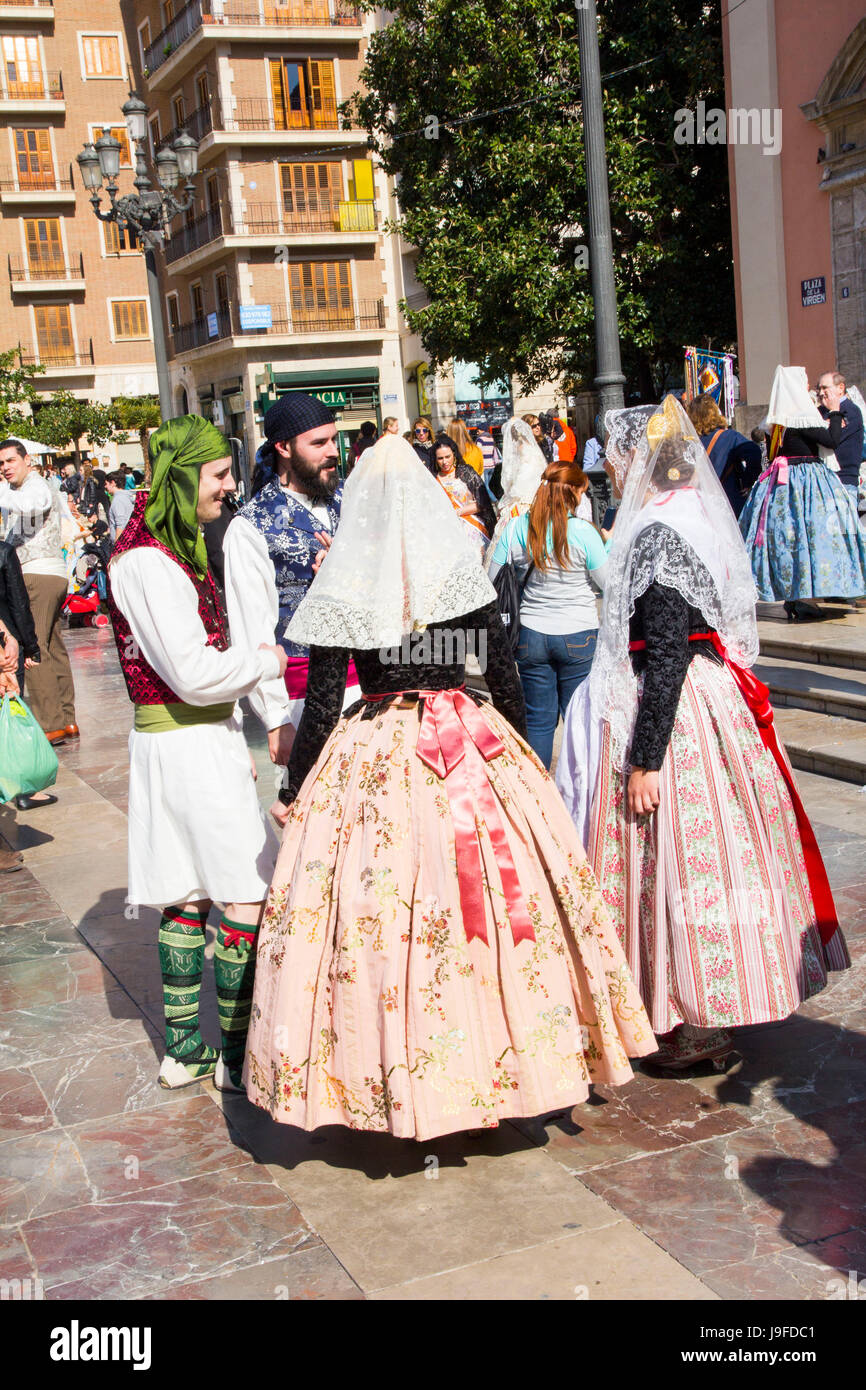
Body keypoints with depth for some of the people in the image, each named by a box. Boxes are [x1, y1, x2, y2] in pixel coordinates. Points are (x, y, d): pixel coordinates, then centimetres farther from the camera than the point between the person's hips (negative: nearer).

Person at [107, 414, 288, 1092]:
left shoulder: (173, 546, 13)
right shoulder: (149, 563, -19)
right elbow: (195, 673, -21)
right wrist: (268, 660, -8)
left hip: (199, 739, 10)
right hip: (191, 746, -10)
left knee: (188, 896, 14)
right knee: (246, 896, -3)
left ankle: (184, 1048, 23)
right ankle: (238, 1055, 8)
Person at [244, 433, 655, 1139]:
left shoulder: (342, 591, -6)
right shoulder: (466, 575, 1)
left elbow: (322, 703, -5)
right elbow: (507, 677, 4)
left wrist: (296, 786, 5)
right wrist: (520, 756, 18)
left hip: (375, 758, -2)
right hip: (474, 747, 3)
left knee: (384, 911, 4)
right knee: (494, 889, 10)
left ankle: (397, 1079, 12)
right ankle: (502, 1061, 21)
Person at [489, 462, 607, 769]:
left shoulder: (516, 528, -4)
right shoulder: (583, 531, -13)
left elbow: (493, 580, 2)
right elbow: (608, 583, -5)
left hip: (530, 636, 3)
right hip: (579, 636, -3)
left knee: (538, 720, 12)